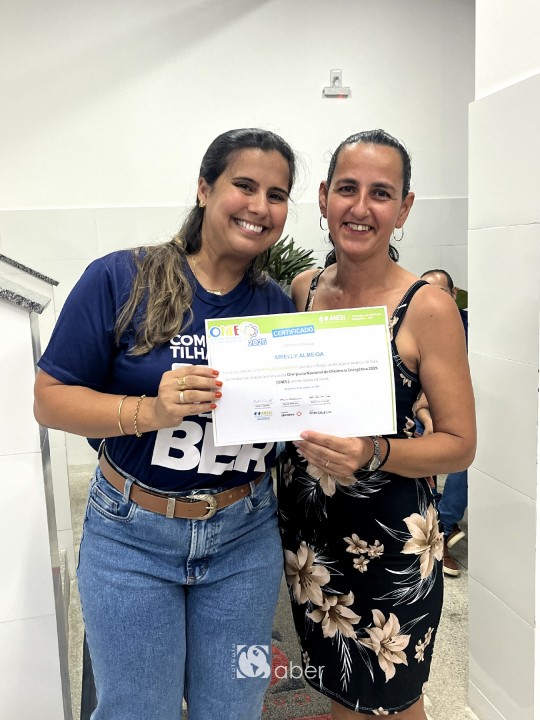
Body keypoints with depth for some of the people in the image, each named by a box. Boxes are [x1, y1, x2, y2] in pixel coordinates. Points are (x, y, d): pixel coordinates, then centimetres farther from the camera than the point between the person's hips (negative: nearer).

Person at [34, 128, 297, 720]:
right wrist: (150, 411, -26)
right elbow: (50, 399, -11)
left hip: (246, 538, 3)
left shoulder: (280, 306, 0)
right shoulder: (121, 279, -12)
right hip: (133, 538, -2)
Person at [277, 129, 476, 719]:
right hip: (304, 525, 4)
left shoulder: (427, 307, -14)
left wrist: (374, 455, -27)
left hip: (389, 540, -4)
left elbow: (459, 444, -11)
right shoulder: (303, 288, 0)